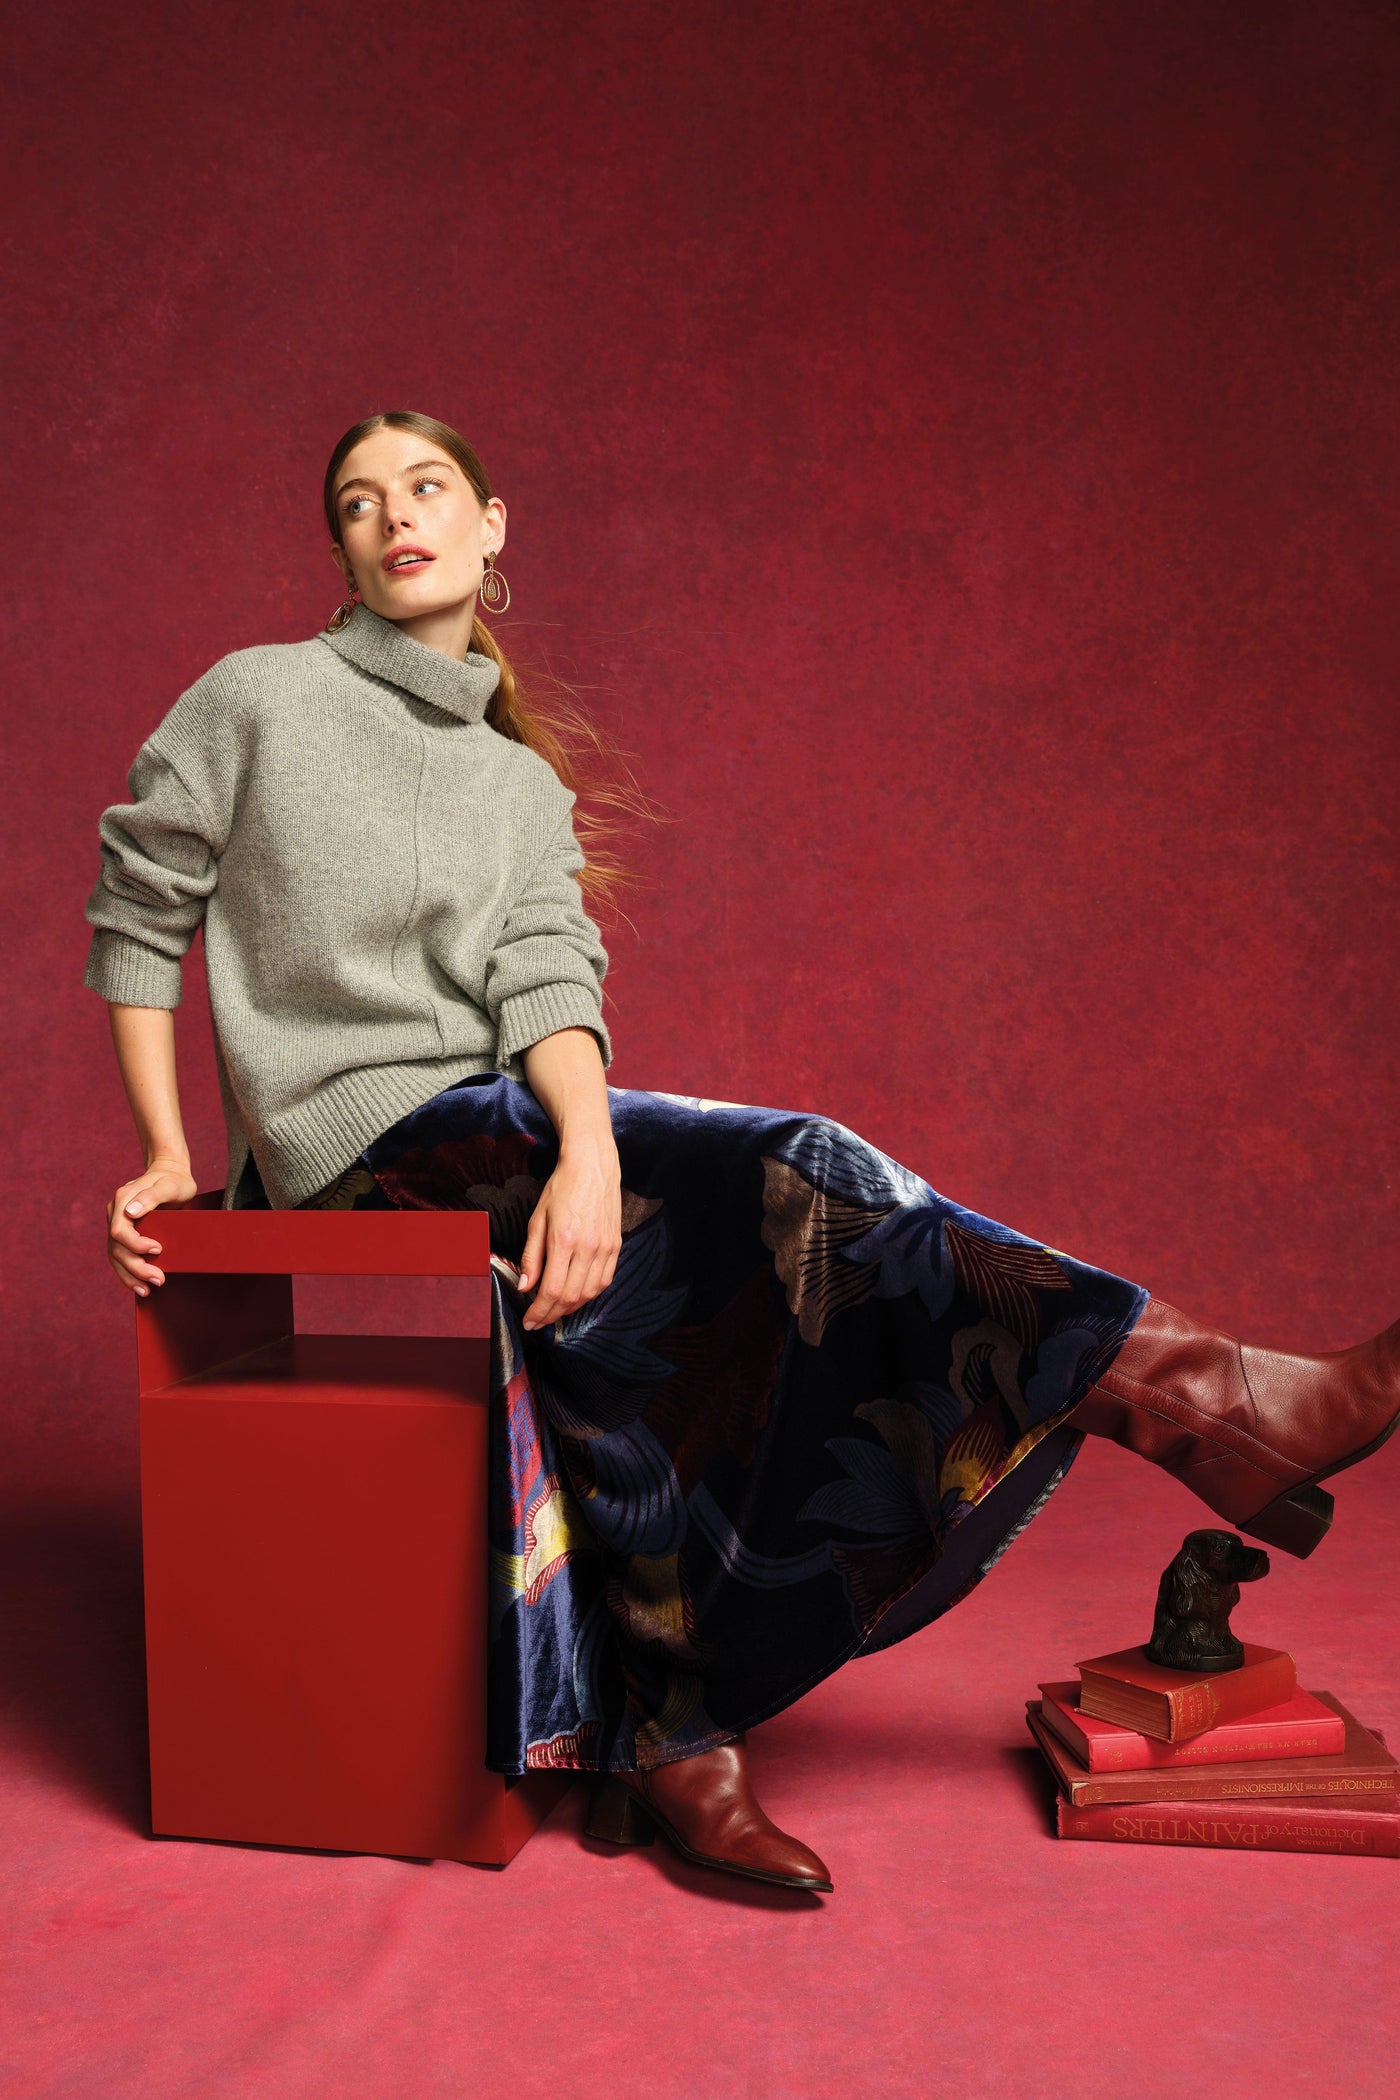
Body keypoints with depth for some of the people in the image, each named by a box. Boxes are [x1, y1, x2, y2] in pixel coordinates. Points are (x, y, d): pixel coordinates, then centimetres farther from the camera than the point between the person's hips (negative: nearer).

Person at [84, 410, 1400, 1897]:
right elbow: (133, 922, 6)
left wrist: (590, 1148, -23)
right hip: (361, 1137, -6)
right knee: (803, 1171, -21)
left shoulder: (524, 787, 14)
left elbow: (545, 984, -3)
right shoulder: (255, 699, 3)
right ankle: (1210, 1403, -19)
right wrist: (167, 1156, -2)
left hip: (498, 1125, 6)